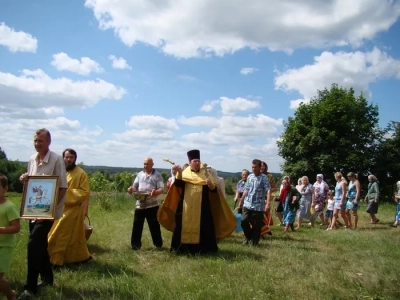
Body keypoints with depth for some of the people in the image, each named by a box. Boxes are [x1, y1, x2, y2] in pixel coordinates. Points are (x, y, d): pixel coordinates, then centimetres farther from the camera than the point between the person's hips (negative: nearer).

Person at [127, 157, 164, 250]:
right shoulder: (140, 174, 10)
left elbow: (161, 189, -9)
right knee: (137, 225, 5)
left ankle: (158, 244, 18)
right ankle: (135, 244, 15)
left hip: (152, 204, -4)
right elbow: (135, 186, 12)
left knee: (154, 225, 4)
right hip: (140, 204, 4)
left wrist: (155, 192, -30)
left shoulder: (157, 175, -3)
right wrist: (131, 189, -11)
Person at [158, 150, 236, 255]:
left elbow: (214, 189, -3)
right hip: (186, 207, 0)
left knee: (203, 228, 0)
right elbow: (178, 184, -12)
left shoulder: (205, 173, 3)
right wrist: (178, 173, -24)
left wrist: (210, 184, -24)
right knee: (185, 227, 4)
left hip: (202, 208, 0)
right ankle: (183, 248, 15)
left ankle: (203, 248, 10)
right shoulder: (184, 173, 5)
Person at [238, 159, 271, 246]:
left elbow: (268, 191, -16)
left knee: (257, 225, 2)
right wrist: (241, 201, 19)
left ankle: (254, 242, 18)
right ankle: (248, 237, 20)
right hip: (247, 204, 4)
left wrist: (268, 204, -27)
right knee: (244, 221, -5)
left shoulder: (263, 177, -7)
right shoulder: (249, 177, 10)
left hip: (258, 206, -4)